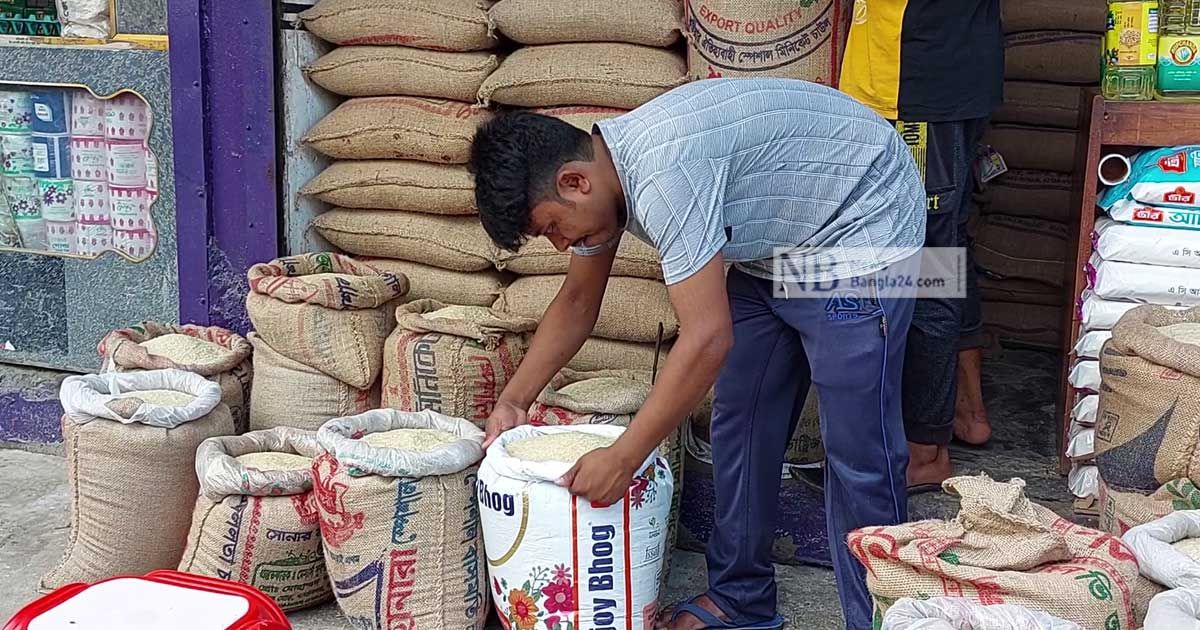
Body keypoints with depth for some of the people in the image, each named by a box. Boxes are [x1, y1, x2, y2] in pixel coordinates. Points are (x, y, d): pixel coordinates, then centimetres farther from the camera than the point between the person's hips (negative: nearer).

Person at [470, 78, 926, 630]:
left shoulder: (660, 175, -34)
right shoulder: (598, 170, -4)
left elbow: (708, 339, -34)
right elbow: (577, 301, 10)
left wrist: (621, 459, -27)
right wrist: (512, 400, 4)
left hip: (860, 226, -9)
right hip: (773, 244, 10)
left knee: (856, 449, -9)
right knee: (741, 421, 10)